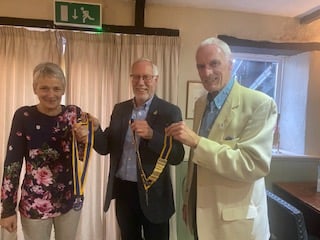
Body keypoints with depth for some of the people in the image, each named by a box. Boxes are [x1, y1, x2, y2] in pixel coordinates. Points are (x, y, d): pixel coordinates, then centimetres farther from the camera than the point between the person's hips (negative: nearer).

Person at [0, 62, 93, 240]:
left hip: (71, 198, 3)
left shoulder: (74, 113, -4)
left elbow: (83, 156, -1)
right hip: (34, 202, -2)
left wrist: (84, 138, -22)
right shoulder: (24, 116, -10)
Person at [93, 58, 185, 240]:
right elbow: (106, 148, 3)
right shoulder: (120, 109, 5)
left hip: (153, 194, -4)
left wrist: (152, 135, -30)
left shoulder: (170, 111, -9)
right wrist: (95, 129, -16)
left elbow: (177, 156, -15)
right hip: (123, 191, 4)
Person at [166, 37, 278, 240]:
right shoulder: (200, 104, 4)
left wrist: (197, 142, -29)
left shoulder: (260, 104, -17)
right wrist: (188, 200, 14)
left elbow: (255, 165, -24)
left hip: (235, 220, -5)